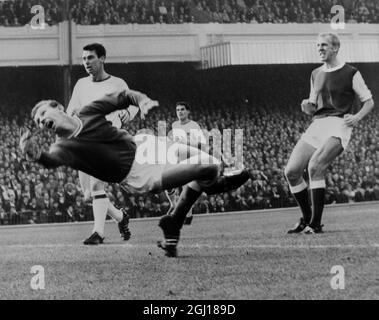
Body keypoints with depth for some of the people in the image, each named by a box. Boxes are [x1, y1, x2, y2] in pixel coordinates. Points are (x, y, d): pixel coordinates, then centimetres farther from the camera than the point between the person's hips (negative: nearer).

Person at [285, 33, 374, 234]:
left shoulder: (351, 73, 4)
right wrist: (307, 106, 1)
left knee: (315, 166, -27)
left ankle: (316, 223, -19)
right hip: (317, 125, 6)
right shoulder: (316, 74, 20)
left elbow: (369, 102, 6)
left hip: (338, 125, -6)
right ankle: (306, 218, 11)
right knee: (291, 171, -6)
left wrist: (356, 117, -13)